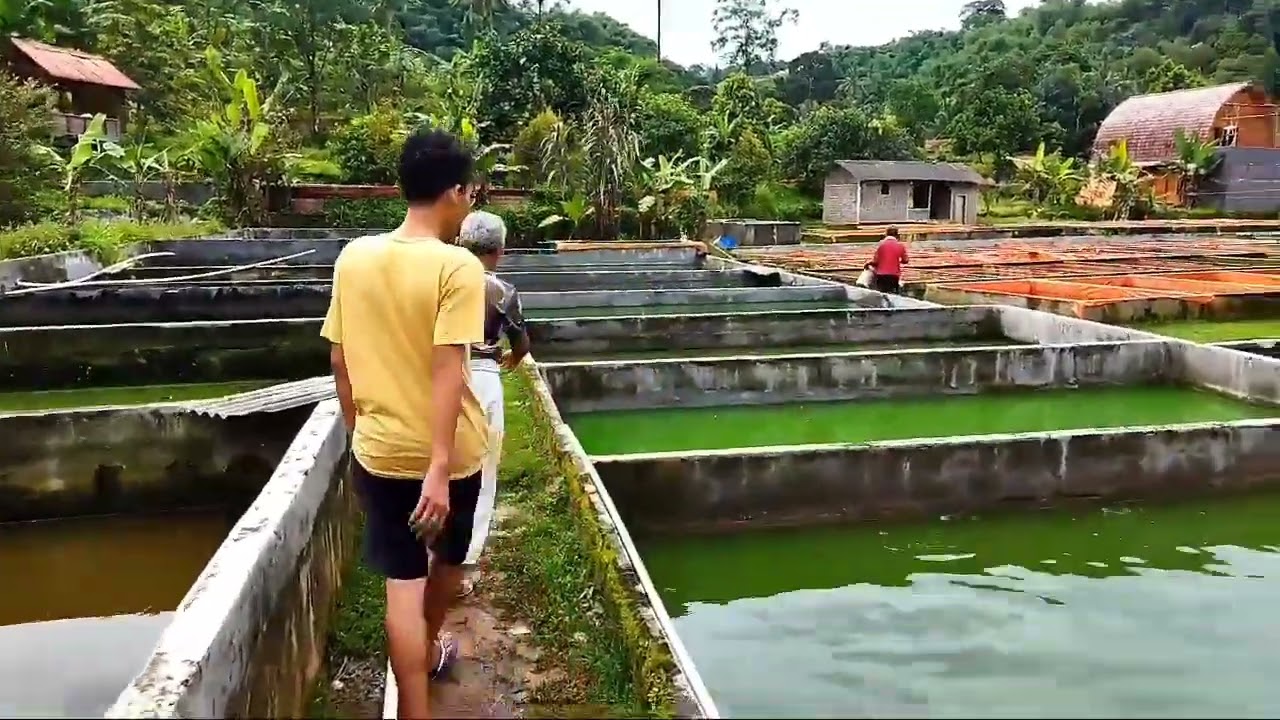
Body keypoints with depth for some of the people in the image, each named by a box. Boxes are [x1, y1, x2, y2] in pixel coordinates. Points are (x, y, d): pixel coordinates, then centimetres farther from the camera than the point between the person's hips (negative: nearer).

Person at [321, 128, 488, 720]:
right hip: (446, 451, -2)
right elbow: (447, 370, -24)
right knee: (447, 558, 25)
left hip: (379, 448, 3)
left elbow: (339, 359, 5)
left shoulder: (354, 257, -1)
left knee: (402, 585, 7)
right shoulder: (457, 267, -17)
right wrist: (438, 468, -24)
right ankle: (431, 649, 49)